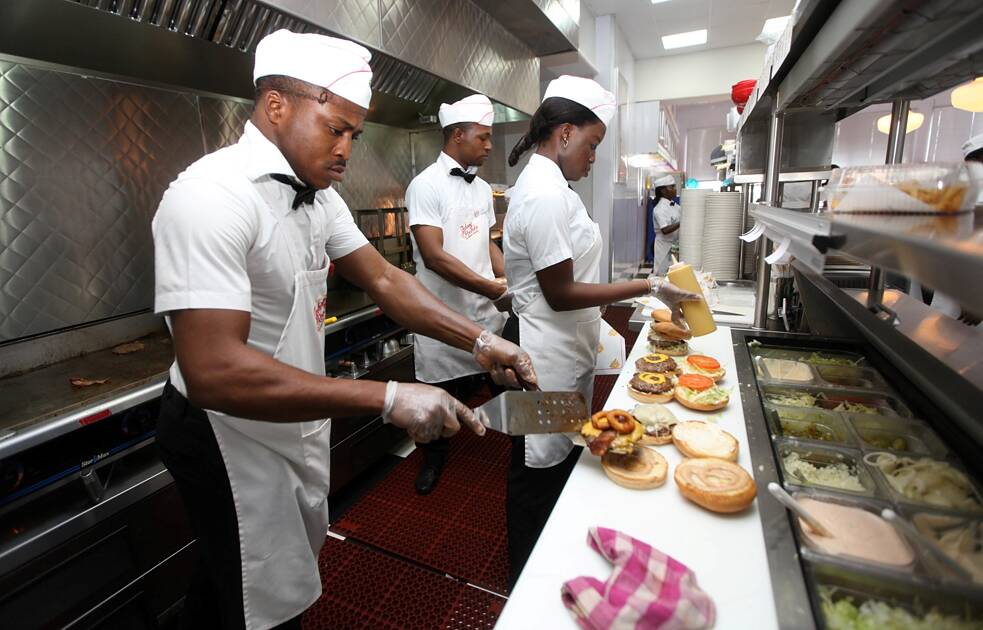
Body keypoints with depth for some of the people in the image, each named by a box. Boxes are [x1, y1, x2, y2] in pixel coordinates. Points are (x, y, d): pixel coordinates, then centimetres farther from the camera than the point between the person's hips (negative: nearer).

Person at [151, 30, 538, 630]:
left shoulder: (318, 194, 1)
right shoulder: (214, 196, -27)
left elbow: (383, 278, -3)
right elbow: (213, 371, -34)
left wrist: (481, 341, -13)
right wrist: (389, 398, -36)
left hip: (296, 419, 9)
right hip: (230, 433, -8)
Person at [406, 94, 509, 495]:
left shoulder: (481, 187, 11)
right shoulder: (426, 185, -12)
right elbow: (433, 255, -20)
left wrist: (512, 280, 1)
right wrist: (490, 287, -21)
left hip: (486, 310, 6)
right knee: (440, 390, 10)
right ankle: (434, 457, 35)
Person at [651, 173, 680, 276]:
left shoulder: (675, 206, 9)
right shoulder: (660, 209, -16)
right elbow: (665, 230, -26)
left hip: (676, 246, 8)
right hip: (665, 248, -8)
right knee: (663, 275, 0)